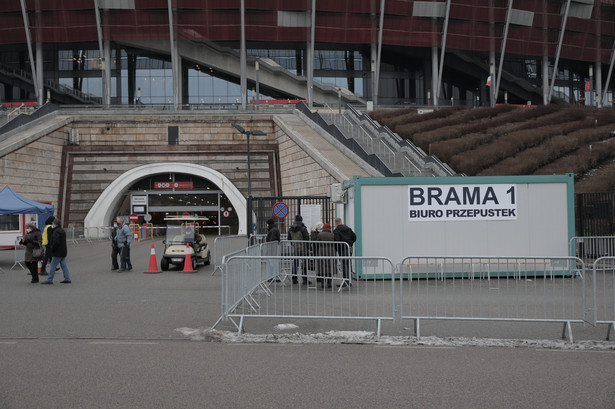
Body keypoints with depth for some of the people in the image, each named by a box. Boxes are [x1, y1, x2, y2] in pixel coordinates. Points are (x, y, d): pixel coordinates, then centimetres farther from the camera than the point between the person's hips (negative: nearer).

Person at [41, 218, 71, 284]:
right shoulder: (62, 230, 14)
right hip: (63, 251, 9)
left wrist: (52, 249, -13)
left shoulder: (56, 231, -16)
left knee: (52, 266, -3)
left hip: (58, 253, -9)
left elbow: (56, 242, -24)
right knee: (64, 265, 10)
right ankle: (67, 279, 10)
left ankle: (49, 280, 1)